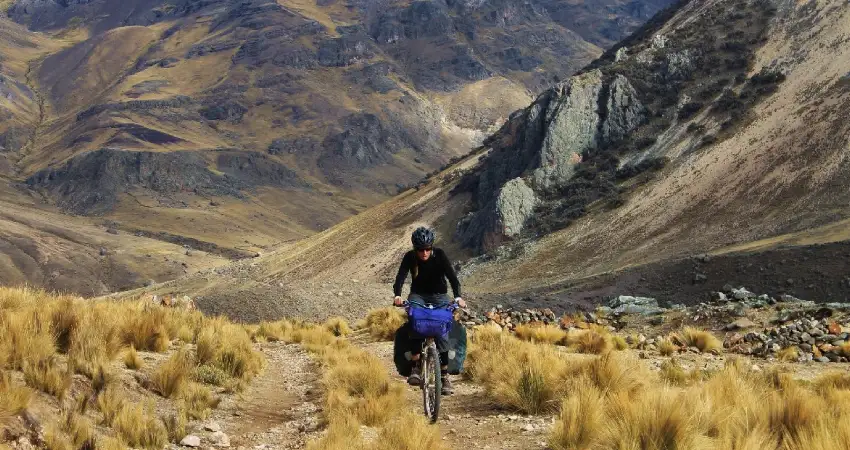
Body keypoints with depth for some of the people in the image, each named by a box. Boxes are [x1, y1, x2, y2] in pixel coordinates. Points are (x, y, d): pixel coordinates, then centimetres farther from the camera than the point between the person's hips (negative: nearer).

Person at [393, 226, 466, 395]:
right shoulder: (410, 257, -14)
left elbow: (452, 276, -25)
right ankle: (415, 367, -27)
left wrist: (458, 297, -42)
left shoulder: (439, 255, -17)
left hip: (439, 296, 0)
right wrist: (397, 295, -45)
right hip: (418, 295, 0)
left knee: (442, 332, -15)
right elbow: (401, 276, -26)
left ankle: (445, 376, -7)